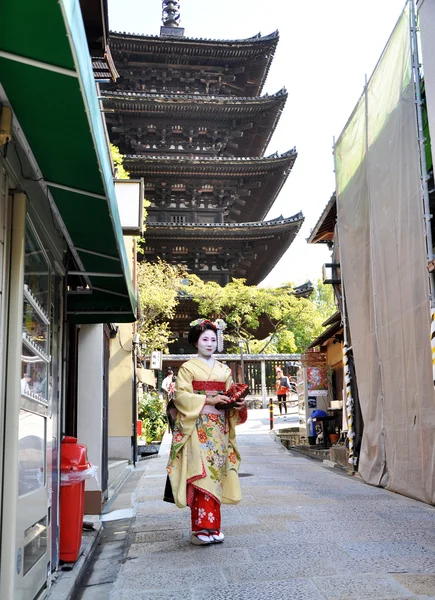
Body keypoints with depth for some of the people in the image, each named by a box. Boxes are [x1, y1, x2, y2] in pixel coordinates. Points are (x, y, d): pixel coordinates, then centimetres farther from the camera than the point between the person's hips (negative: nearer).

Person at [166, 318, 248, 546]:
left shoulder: (224, 370, 17)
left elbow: (231, 396, 17)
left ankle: (212, 526, 12)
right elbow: (181, 395, -8)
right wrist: (208, 400, -17)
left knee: (215, 473, 4)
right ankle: (201, 527, -6)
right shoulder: (188, 368, 2)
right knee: (201, 473, -11)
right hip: (198, 428, -5)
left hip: (219, 428, 5)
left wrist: (239, 404, -5)